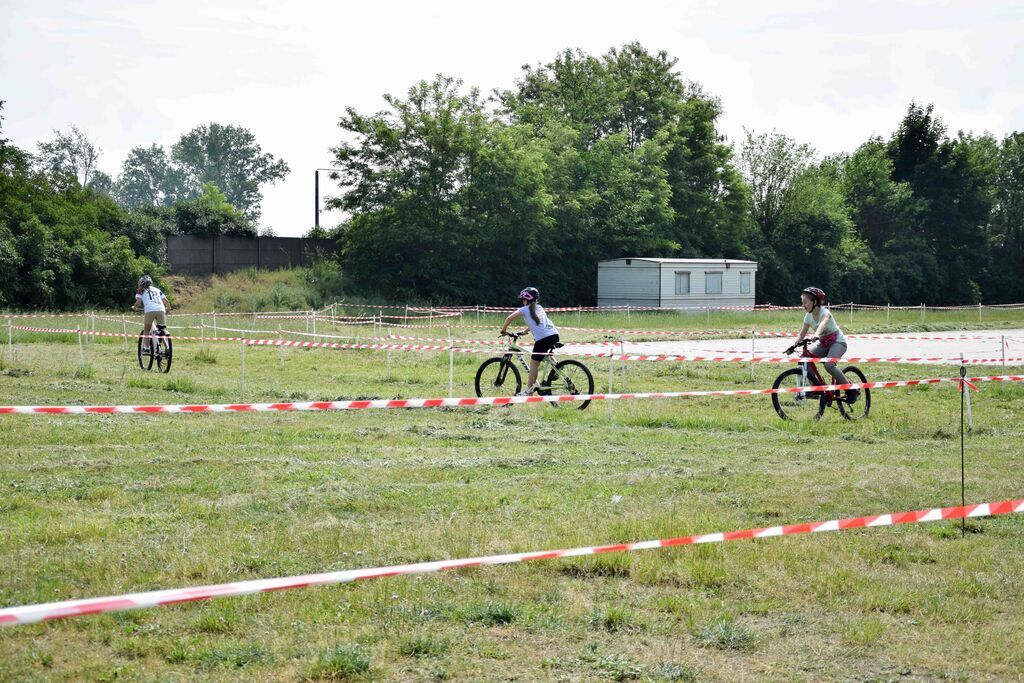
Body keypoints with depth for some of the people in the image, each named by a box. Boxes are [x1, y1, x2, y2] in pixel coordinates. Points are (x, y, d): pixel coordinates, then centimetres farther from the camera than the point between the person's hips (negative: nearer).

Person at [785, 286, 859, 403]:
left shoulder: (824, 312, -22)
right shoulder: (808, 316, -2)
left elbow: (823, 324, -43)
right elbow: (802, 334, -1)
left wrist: (816, 336, -62)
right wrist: (794, 346, -19)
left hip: (838, 342, -7)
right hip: (823, 343, 7)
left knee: (829, 365, -32)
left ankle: (851, 389, -16)